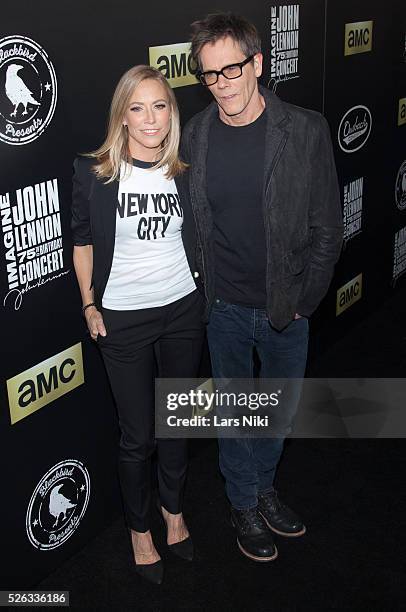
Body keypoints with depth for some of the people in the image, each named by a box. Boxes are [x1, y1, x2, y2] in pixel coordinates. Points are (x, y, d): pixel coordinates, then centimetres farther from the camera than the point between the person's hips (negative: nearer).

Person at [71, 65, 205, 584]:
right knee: (138, 434, 7)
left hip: (183, 311, 3)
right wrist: (90, 305, -3)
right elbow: (83, 242, 0)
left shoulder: (185, 173, -1)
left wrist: (210, 290, 6)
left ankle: (173, 510, 41)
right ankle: (139, 529, 31)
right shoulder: (93, 173, -10)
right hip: (122, 320, -3)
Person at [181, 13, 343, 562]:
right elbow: (188, 223, 3)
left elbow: (327, 228, -7)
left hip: (286, 307, 0)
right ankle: (244, 503, 39)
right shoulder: (194, 136, -7)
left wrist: (302, 300, -7)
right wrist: (203, 292, -1)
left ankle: (263, 485, 46)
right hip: (224, 309, 0)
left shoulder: (306, 131, -12)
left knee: (280, 407, 19)